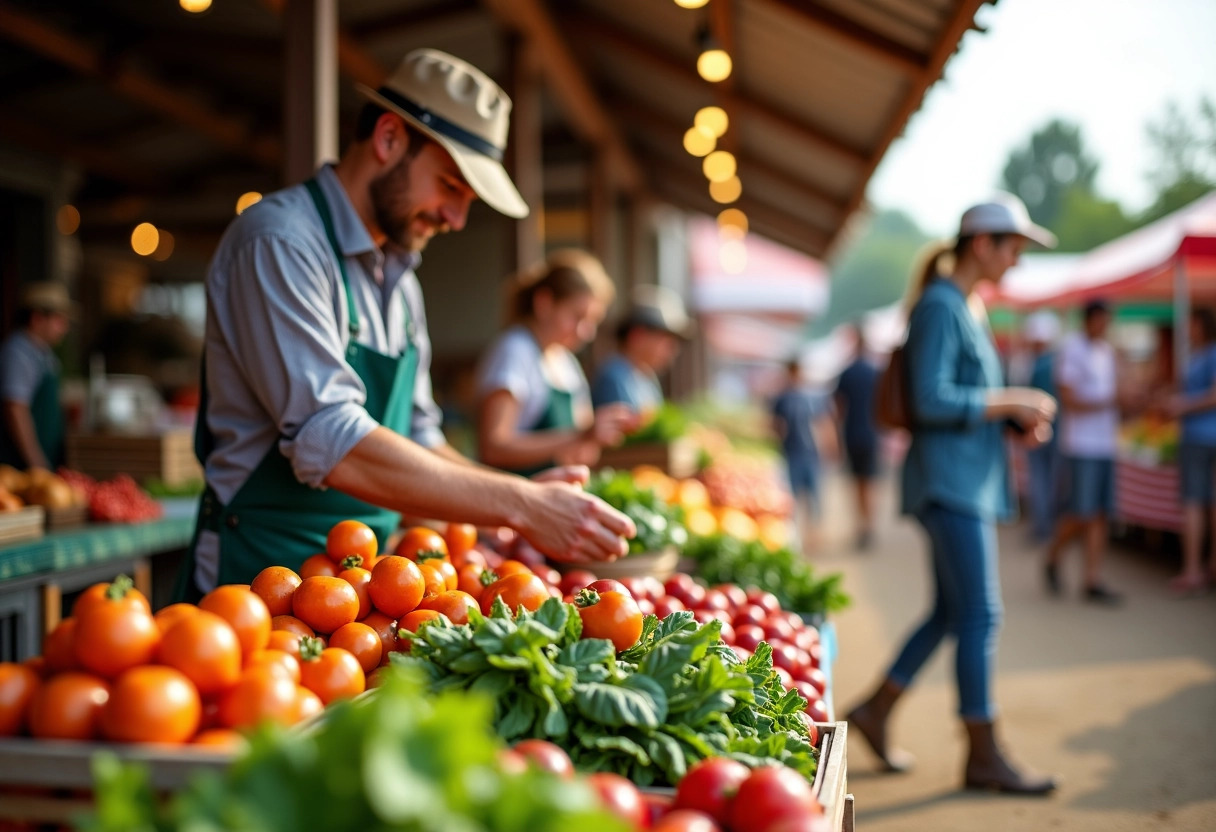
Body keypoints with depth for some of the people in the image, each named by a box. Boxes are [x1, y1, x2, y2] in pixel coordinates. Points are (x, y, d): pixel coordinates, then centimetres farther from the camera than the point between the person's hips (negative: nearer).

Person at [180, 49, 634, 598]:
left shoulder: (398, 275, 12)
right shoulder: (278, 242, -14)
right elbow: (331, 445, -24)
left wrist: (526, 499, 1)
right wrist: (517, 504, -24)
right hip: (261, 578, -7)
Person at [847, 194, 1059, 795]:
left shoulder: (961, 308, 19)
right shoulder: (939, 306, -12)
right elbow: (931, 400, -21)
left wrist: (1017, 421, 6)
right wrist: (1015, 401, -14)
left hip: (967, 481, 10)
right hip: (950, 481, -10)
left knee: (952, 611, 14)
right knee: (979, 615, -6)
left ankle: (876, 711, 23)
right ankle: (984, 756, 2)